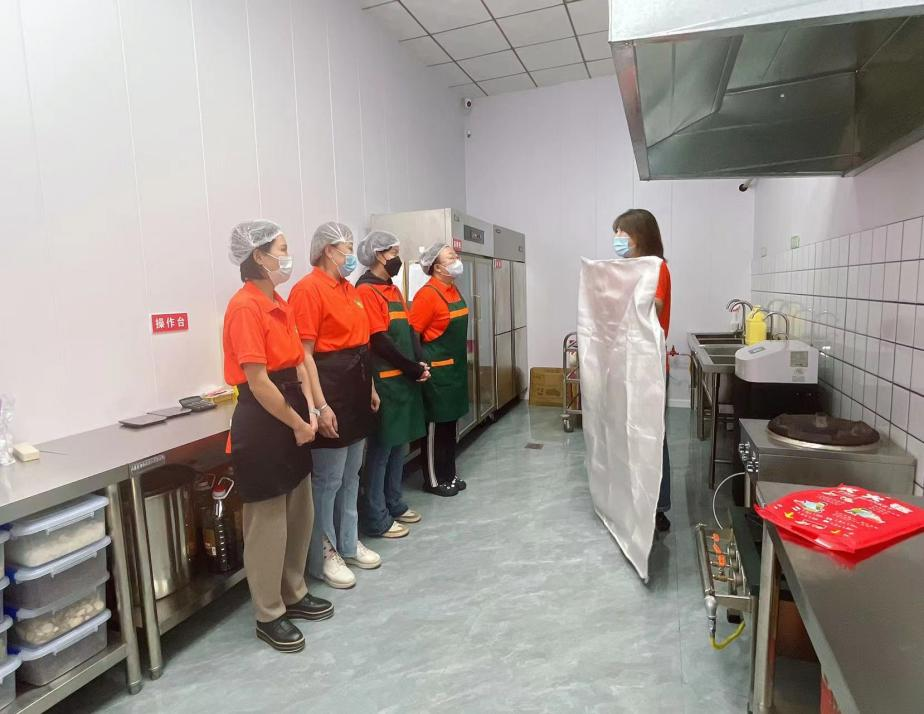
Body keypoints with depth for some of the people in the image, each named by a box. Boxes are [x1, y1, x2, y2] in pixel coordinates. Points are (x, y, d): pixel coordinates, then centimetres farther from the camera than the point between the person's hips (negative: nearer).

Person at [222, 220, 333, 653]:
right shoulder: (245, 307, -17)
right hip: (263, 421, -9)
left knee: (300, 513, 18)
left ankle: (294, 595, 37)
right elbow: (257, 380, -21)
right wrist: (297, 423, -13)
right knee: (268, 521, 5)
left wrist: (309, 410, -1)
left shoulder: (279, 304, 11)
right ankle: (269, 616, 23)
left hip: (292, 416, 9)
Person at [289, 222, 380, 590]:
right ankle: (323, 557, 19)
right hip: (331, 392, -9)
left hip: (356, 390, 9)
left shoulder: (348, 288, 14)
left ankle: (348, 544, 32)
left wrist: (370, 388, 18)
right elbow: (304, 353, -18)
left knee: (351, 476, 17)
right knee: (328, 480, 2)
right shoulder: (309, 289, -13)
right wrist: (320, 406, -21)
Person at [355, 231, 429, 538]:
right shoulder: (366, 291, -12)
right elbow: (380, 341, -18)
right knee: (380, 448, -1)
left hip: (404, 378, 9)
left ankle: (394, 504, 29)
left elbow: (409, 330, 14)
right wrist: (412, 368, -12)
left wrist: (419, 363, -1)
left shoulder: (393, 289, 16)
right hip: (385, 381, -9)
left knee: (398, 444, 16)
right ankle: (376, 518, 10)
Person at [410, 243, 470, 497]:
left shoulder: (453, 290, 10)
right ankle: (433, 480, 15)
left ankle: (449, 474, 28)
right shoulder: (427, 295, -17)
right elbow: (411, 334, -19)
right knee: (435, 425, 2)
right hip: (437, 370, -8)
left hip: (456, 366, 9)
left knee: (450, 423, 15)